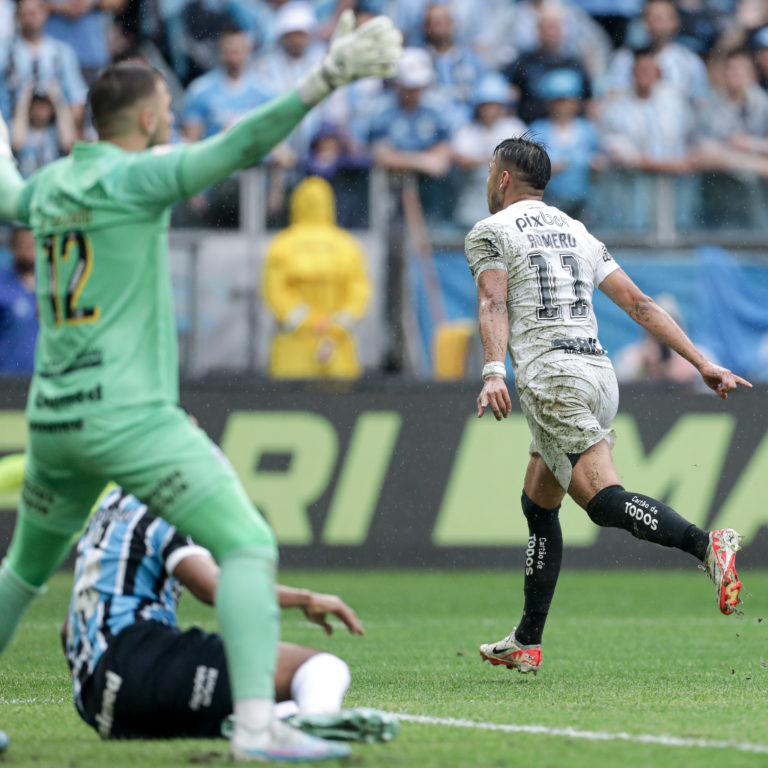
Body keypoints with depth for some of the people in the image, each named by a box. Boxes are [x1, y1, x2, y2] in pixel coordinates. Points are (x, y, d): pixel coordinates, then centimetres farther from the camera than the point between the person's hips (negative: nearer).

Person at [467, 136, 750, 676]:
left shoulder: (489, 232, 5)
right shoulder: (577, 233, 23)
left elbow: (494, 304, -13)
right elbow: (639, 304, 17)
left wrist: (494, 372, -26)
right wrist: (702, 363, 13)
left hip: (551, 377, -8)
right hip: (600, 372, 8)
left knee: (605, 500, -19)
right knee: (539, 505, 17)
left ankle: (709, 546, -41)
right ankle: (527, 643, 19)